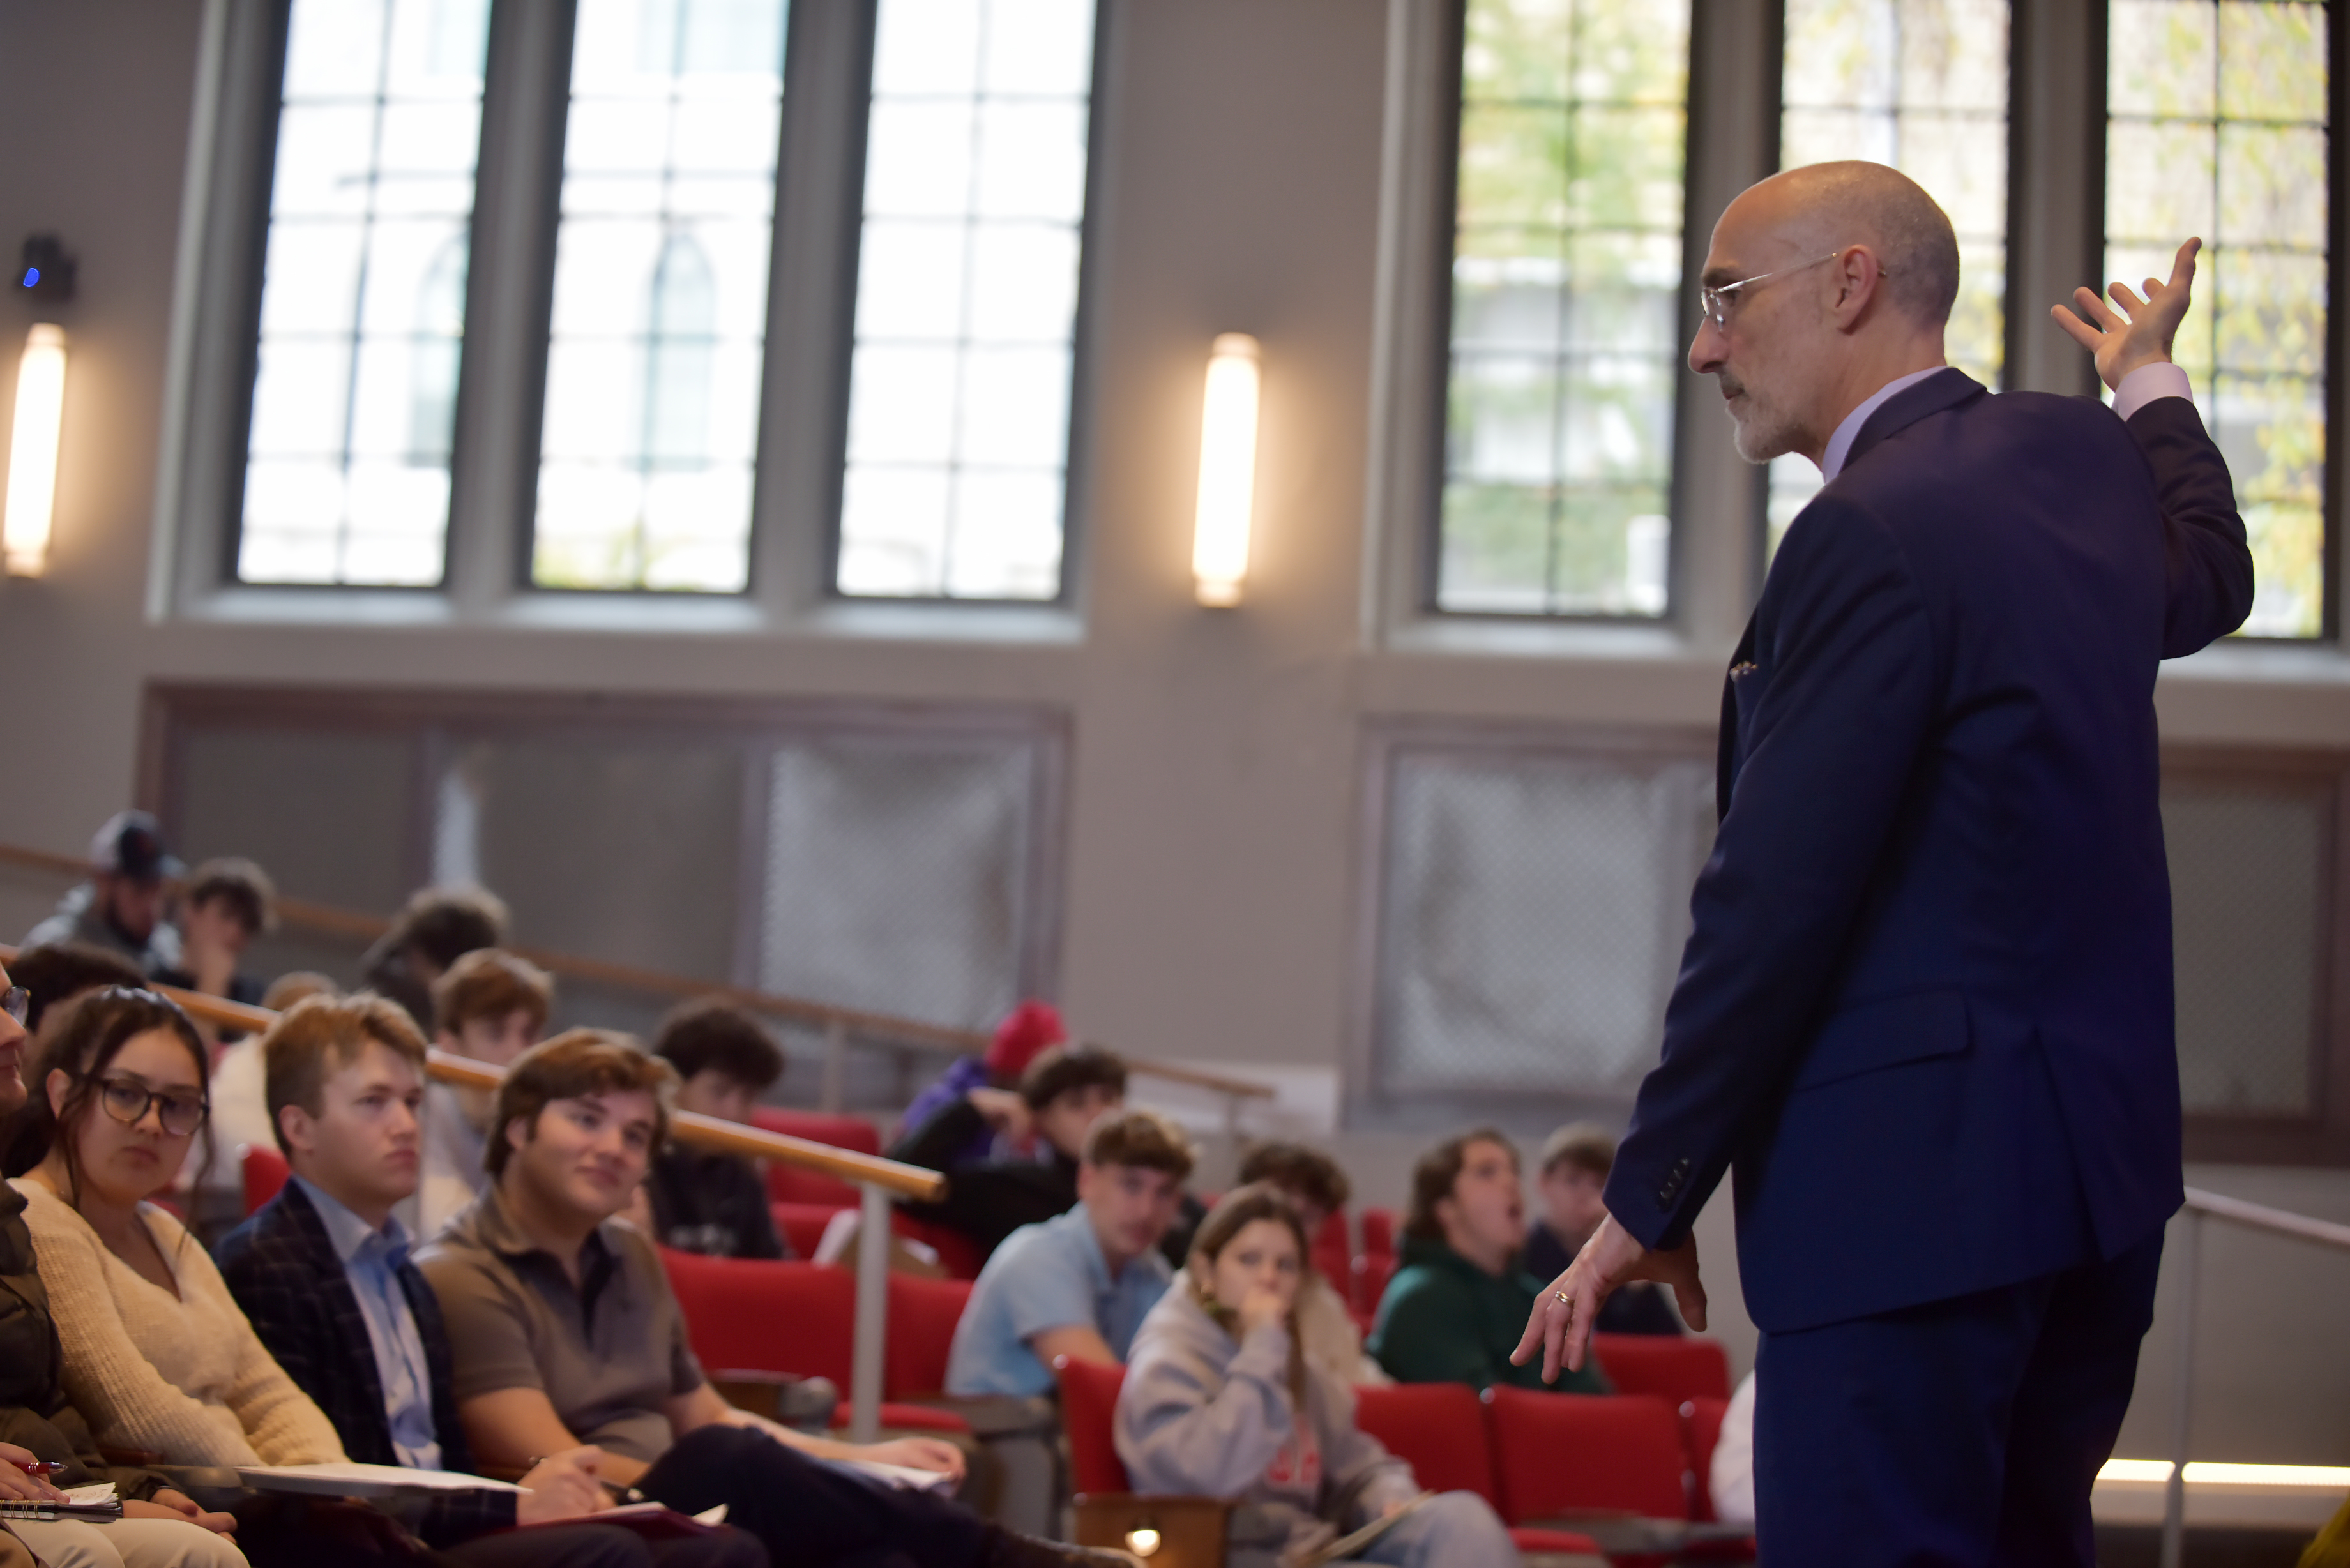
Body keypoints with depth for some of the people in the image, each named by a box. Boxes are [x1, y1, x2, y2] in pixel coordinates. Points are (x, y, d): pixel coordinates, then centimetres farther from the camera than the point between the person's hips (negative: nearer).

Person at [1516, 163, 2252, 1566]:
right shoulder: (2079, 455, 11)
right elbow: (2209, 580, 35)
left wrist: (1650, 1200, -10)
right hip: (2100, 1148, 10)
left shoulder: (1874, 531, -16)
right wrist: (2152, 382, 49)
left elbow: (1774, 904, -17)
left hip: (1920, 1181, -10)